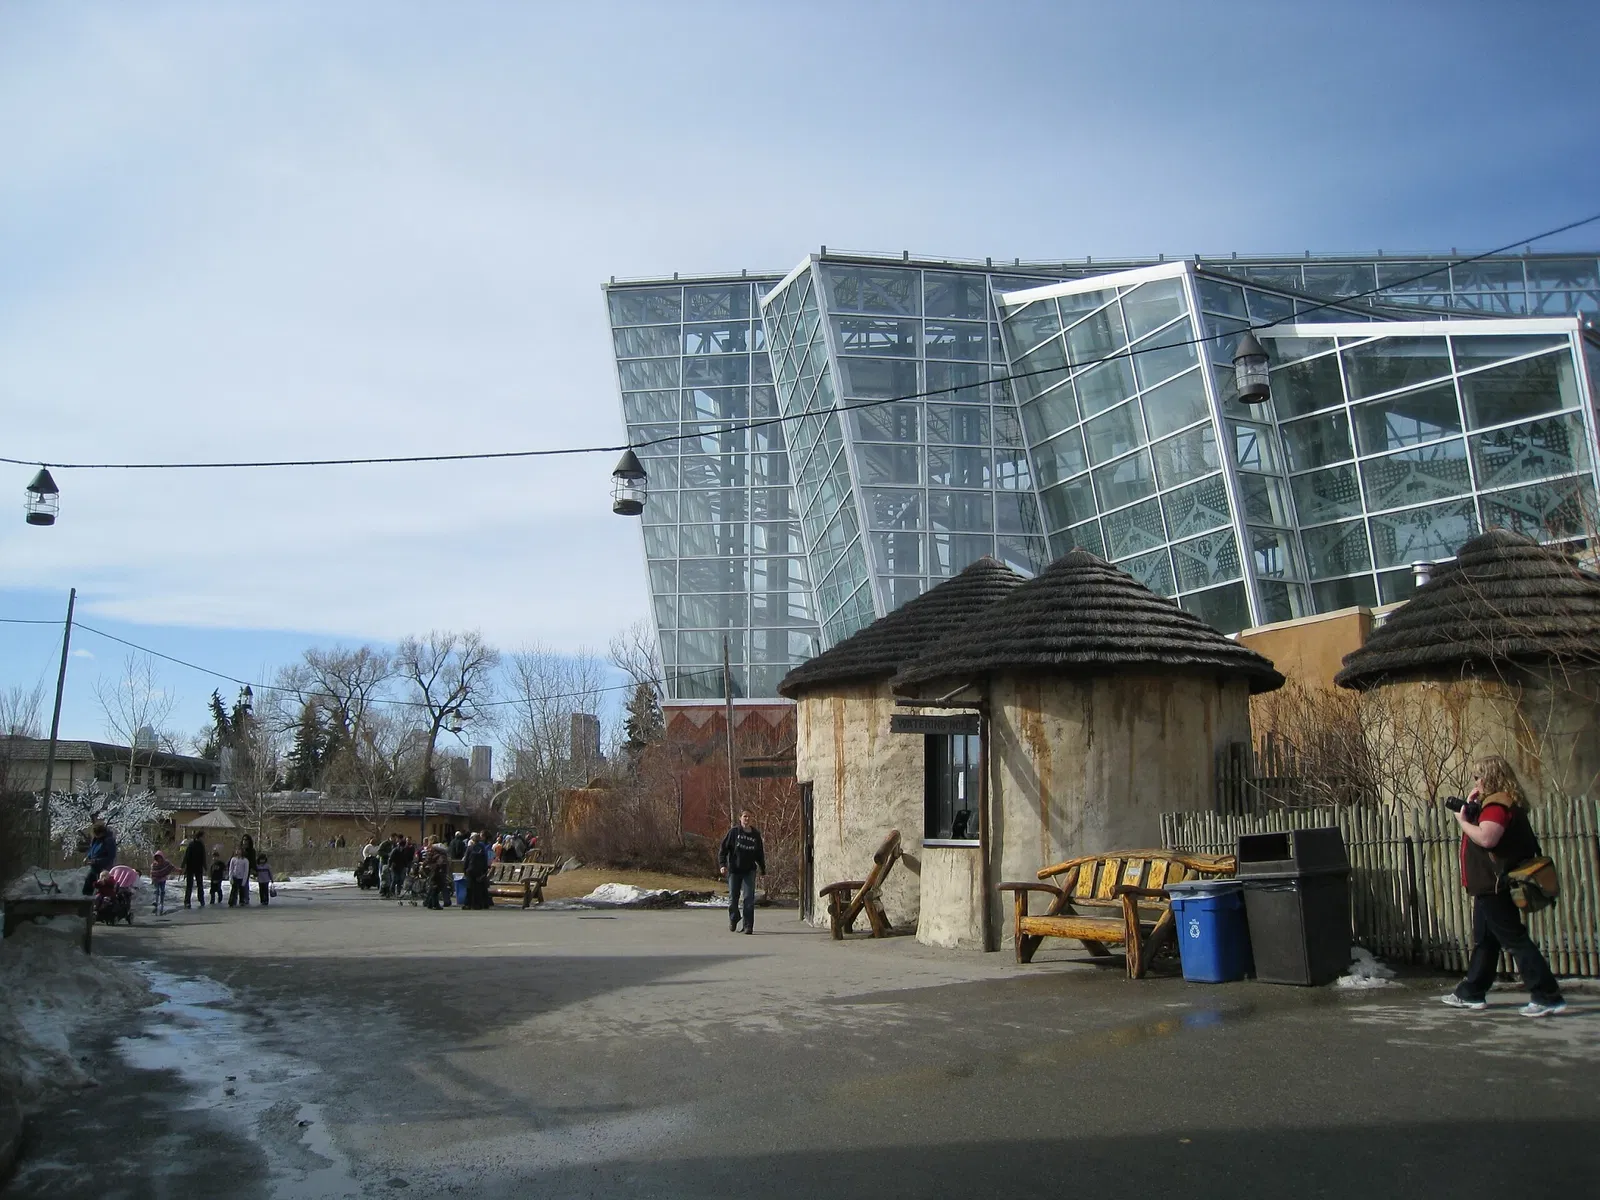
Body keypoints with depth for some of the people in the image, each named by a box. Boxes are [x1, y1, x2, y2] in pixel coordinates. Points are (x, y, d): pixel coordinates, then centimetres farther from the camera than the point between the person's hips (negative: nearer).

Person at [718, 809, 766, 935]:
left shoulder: (756, 835, 7)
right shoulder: (734, 832, -2)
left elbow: (759, 854, 17)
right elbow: (723, 848, -4)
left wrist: (763, 869, 16)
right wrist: (722, 864, -14)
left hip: (749, 871, 1)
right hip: (734, 870, -1)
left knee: (749, 898, -9)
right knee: (733, 897, 8)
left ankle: (748, 926, -5)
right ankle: (733, 920, 32)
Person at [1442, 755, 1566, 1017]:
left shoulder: (1497, 804, -18)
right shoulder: (1496, 802, 16)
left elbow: (1486, 838, -32)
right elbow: (1482, 835, 17)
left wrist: (1462, 820, -17)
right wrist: (1470, 808, 4)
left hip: (1495, 886, -11)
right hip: (1491, 885, 11)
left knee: (1514, 939, -8)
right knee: (1484, 941, 15)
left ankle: (1548, 997, -7)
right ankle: (1471, 993, 23)